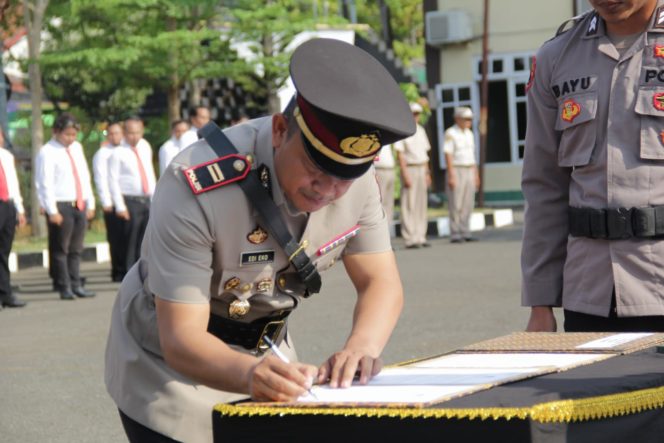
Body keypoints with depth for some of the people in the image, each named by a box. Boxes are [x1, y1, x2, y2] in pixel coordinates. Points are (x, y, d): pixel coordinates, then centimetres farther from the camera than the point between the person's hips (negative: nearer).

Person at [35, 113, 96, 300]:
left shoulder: (77, 147, 14)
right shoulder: (47, 152, -8)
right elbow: (45, 183, -12)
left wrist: (90, 203, 14)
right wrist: (52, 211, -16)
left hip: (80, 205, 7)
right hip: (61, 207, -7)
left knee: (76, 249, 10)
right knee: (61, 250, -1)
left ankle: (76, 285, 15)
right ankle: (65, 288, 3)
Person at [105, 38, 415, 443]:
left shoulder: (356, 175, -16)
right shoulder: (197, 188, -32)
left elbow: (382, 281, -10)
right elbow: (181, 338, -32)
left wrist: (361, 345, -31)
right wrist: (250, 375, -51)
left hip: (266, 352, 5)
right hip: (169, 364, -5)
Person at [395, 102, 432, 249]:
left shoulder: (420, 130, 15)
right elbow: (400, 154, -12)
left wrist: (427, 173, 15)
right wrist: (405, 175, -18)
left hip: (421, 169, 7)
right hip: (409, 169, -7)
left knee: (421, 205, 8)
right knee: (409, 205, -7)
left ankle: (420, 237, 12)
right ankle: (410, 239, -6)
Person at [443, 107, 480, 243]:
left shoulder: (469, 134, 15)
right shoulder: (450, 134, -8)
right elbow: (448, 155, -13)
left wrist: (476, 174, 15)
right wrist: (451, 176, -19)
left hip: (469, 171, 7)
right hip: (456, 171, -7)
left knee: (468, 205, 5)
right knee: (456, 205, -6)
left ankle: (465, 233, 9)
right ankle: (455, 235, -4)